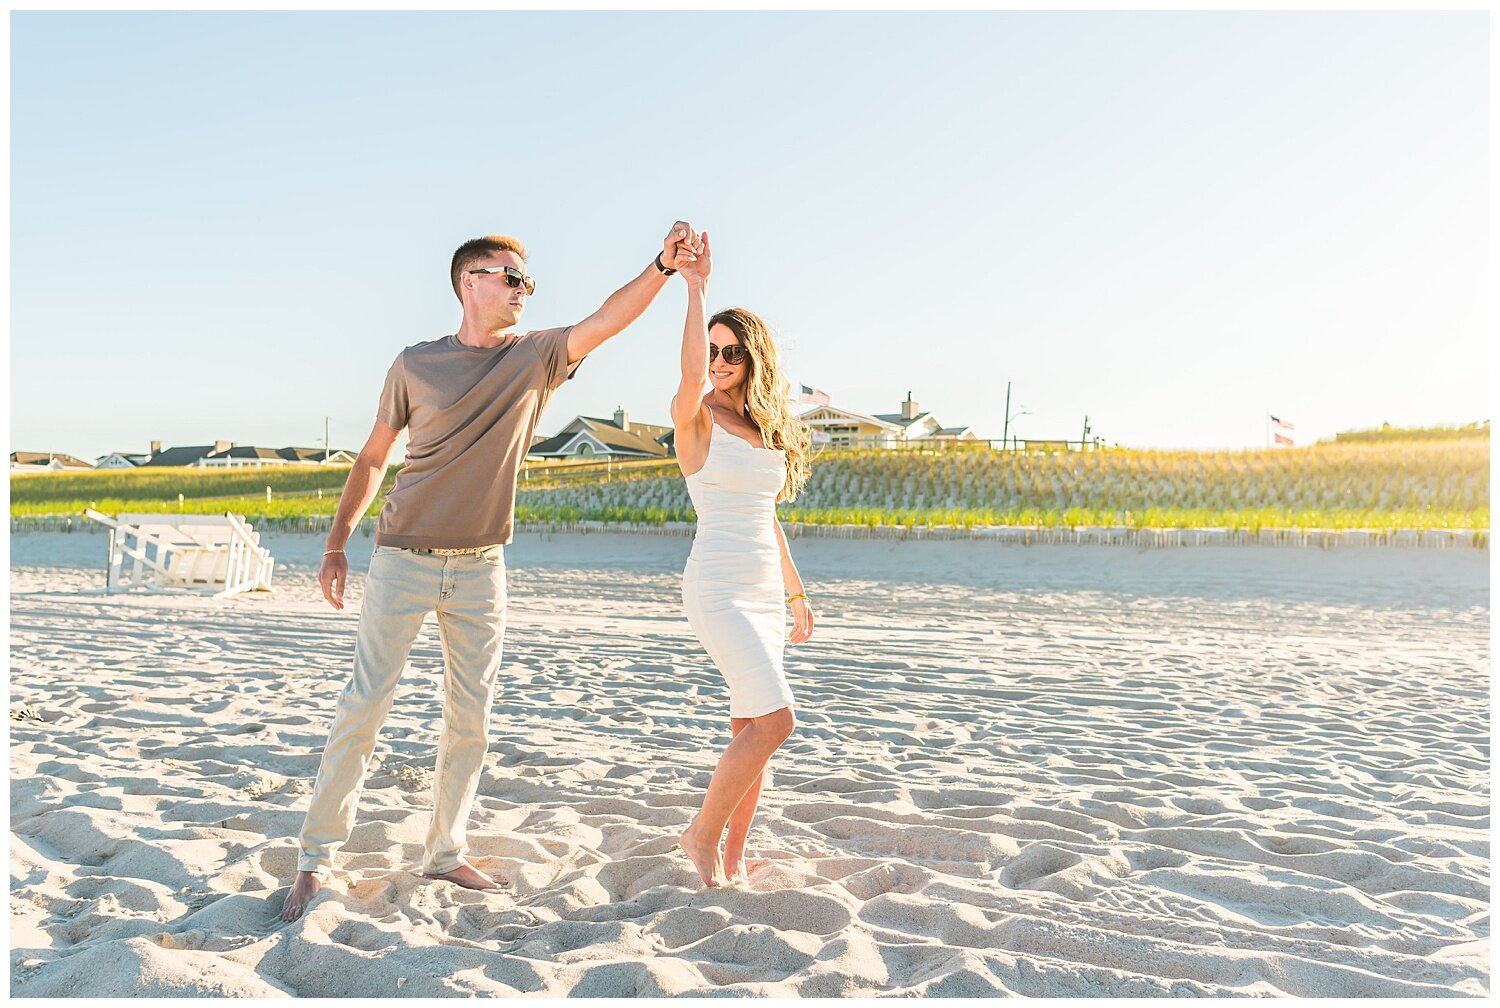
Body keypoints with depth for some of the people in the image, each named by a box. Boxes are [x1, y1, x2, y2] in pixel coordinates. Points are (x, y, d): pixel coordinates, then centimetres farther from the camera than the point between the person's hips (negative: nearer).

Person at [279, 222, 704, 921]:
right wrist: (337, 542, 1)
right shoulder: (415, 365, -1)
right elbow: (373, 457, 6)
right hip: (404, 559, -2)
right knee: (365, 704, -1)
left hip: (481, 567, 3)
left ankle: (445, 854, 21)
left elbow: (609, 319, -12)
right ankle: (316, 856, 12)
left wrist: (664, 265, -27)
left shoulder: (535, 358, 3)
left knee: (470, 717, 7)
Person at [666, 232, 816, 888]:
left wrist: (796, 593, 21)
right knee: (774, 719, -16)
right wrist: (696, 288, -29)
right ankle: (701, 834, 4)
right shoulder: (696, 417, -4)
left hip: (764, 592, 7)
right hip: (717, 587, -7)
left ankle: (732, 858, 20)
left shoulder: (767, 428, 15)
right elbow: (692, 374, -30)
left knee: (752, 727, 8)